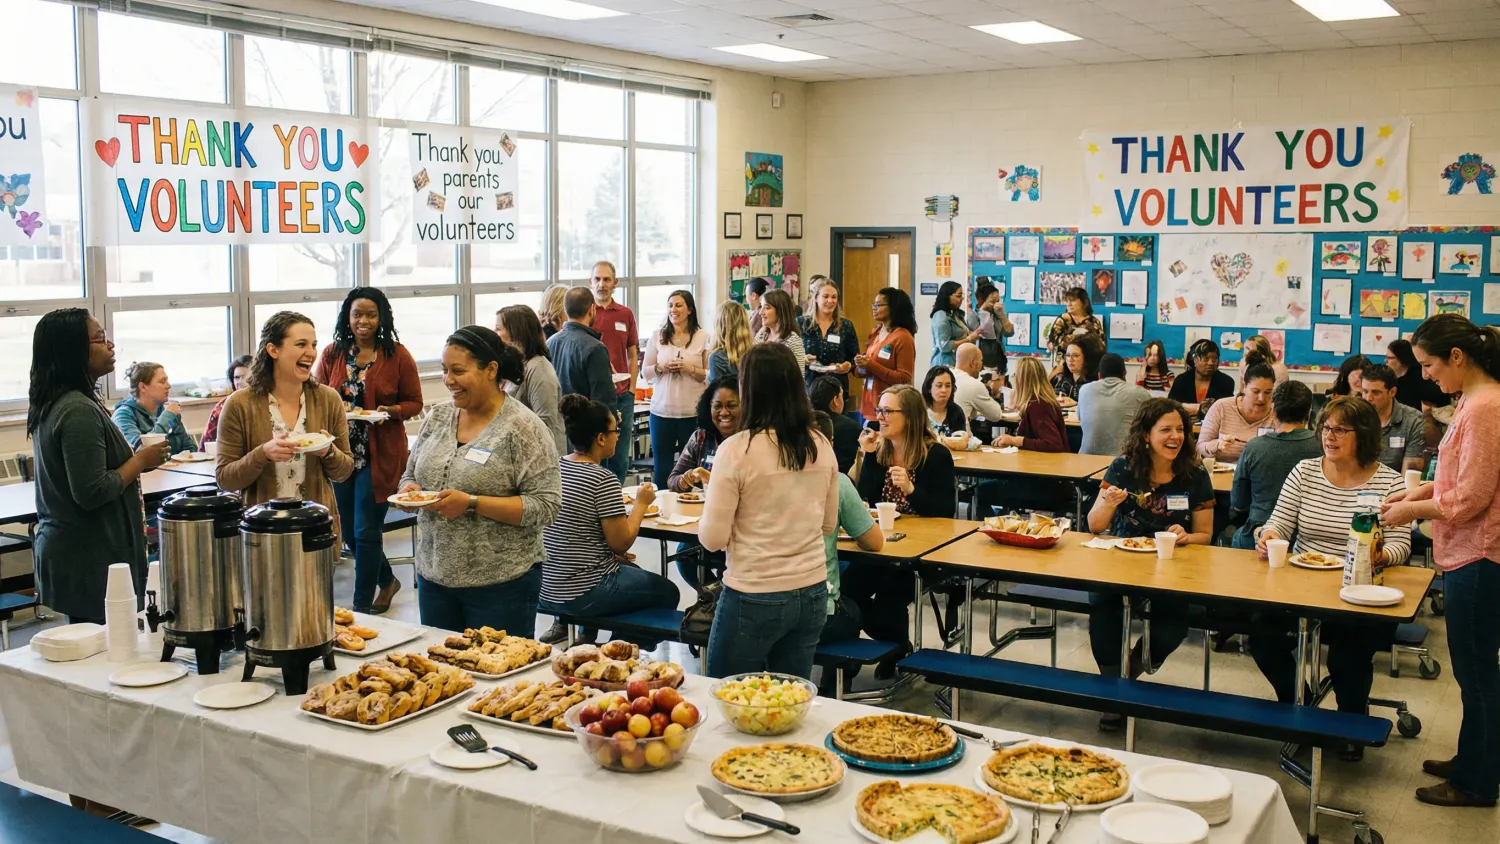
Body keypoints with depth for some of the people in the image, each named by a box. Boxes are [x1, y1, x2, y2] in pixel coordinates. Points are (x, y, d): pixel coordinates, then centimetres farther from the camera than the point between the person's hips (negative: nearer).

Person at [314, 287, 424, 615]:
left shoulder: (398, 355, -4)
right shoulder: (332, 354, 5)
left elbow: (414, 403, 1)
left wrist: (391, 411, -18)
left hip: (380, 456, -4)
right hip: (341, 452, 4)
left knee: (366, 532, -2)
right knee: (349, 530, 14)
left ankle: (362, 607, 10)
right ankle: (386, 581, 39)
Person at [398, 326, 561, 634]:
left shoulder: (522, 427, -12)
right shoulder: (437, 417, 6)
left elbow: (546, 506, -16)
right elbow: (411, 474, 18)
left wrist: (472, 504, -22)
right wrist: (410, 490, -6)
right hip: (434, 575, 6)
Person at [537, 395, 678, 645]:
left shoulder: (552, 466, 2)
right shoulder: (603, 479, -20)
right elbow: (621, 542, -16)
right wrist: (641, 503, -3)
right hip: (583, 595, -8)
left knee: (632, 570, 31)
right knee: (667, 592, 13)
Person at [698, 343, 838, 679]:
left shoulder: (736, 450, -15)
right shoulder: (821, 446, 1)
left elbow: (713, 539, -11)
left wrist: (712, 498, 7)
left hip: (753, 598, -5)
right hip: (812, 593, 5)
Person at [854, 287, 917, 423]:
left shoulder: (903, 337, -12)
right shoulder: (875, 333, 11)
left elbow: (904, 379, -16)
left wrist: (872, 366, -22)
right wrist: (862, 367, -4)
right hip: (868, 406, 8)